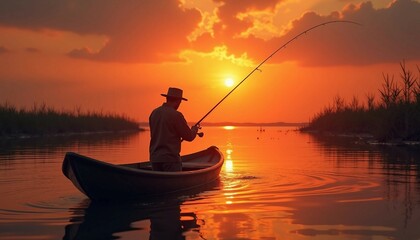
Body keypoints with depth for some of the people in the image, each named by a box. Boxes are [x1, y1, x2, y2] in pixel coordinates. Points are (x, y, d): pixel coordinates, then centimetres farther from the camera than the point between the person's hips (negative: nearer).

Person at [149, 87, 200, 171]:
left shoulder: (154, 113, 6)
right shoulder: (176, 115, -12)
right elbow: (189, 137, -6)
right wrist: (194, 129, 16)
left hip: (155, 158, 6)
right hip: (170, 158, -6)